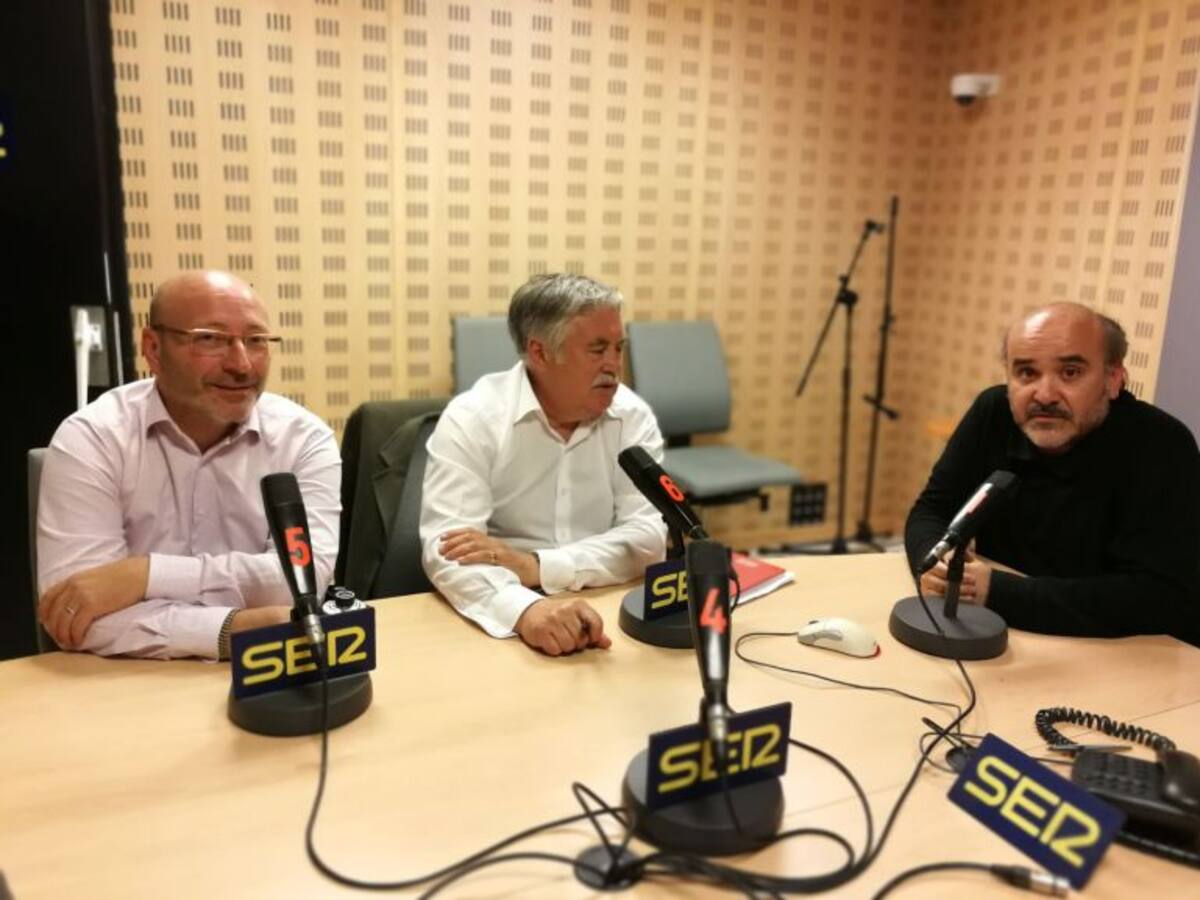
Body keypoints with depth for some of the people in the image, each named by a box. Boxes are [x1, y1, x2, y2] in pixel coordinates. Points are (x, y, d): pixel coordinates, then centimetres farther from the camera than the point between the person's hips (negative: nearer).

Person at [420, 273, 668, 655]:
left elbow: (650, 536, -10)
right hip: (502, 621, -2)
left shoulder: (633, 416, -2)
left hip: (607, 613, 2)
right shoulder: (471, 419, -10)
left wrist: (535, 567, -22)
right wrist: (525, 607, -39)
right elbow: (447, 548, -21)